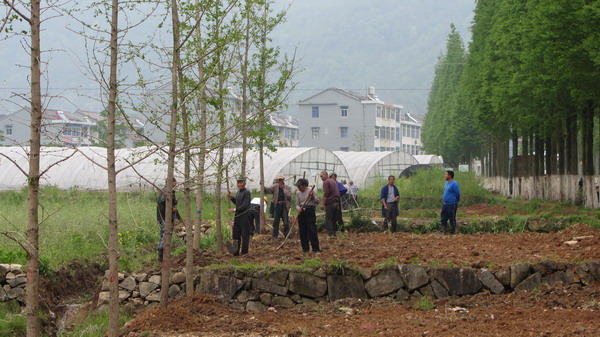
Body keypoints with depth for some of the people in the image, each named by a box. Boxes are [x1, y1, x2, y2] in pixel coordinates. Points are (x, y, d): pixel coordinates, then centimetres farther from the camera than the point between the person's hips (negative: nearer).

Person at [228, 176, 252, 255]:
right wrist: (230, 197, 13)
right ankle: (236, 252, 19)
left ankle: (244, 252, 4)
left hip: (244, 215, -9)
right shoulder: (238, 192, 15)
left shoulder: (246, 192, -12)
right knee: (236, 234, 11)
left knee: (245, 235, -3)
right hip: (237, 215, 9)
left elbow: (245, 205, -19)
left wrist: (235, 210, -18)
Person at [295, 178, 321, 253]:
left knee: (312, 230, -10)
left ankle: (316, 249, -8)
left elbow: (317, 202, -3)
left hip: (310, 211, -5)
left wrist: (312, 196, -20)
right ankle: (305, 249, 14)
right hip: (302, 212, 5)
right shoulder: (298, 193, 8)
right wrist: (298, 208, -10)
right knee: (302, 231, 4)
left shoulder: (310, 191, -5)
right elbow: (297, 204, 11)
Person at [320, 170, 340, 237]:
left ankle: (331, 234, -15)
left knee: (328, 219, -8)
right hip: (336, 202, 9)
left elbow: (326, 194, -15)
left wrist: (323, 204, -14)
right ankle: (334, 233, 12)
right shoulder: (333, 181, 21)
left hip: (330, 202, -9)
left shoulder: (326, 182, -7)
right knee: (333, 219, 13)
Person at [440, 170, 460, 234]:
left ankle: (452, 232, 6)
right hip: (445, 204, 9)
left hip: (452, 205, -9)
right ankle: (443, 228, 12)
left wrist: (455, 202, 1)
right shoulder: (446, 183, 13)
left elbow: (458, 194, -12)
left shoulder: (454, 184, -16)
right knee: (444, 217, 8)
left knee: (452, 219, -1)